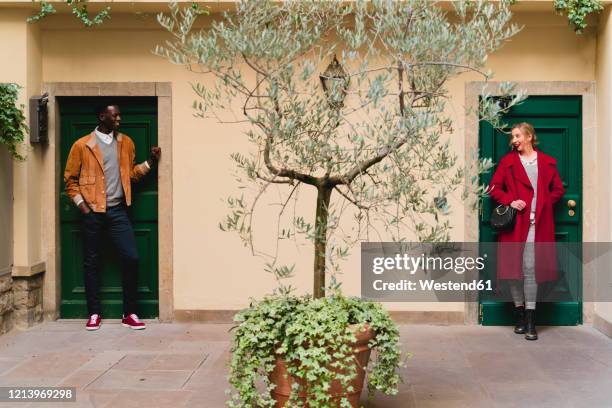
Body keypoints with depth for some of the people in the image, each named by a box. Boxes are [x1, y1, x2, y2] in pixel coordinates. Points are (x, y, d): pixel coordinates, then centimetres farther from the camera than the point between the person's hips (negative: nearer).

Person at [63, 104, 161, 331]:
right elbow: (70, 179, 2)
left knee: (131, 258, -6)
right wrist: (81, 203, -8)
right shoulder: (82, 145, -2)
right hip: (92, 211, -2)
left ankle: (129, 313, 6)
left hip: (117, 210, 3)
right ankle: (94, 313, 17)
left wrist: (150, 162, 2)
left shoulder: (126, 143, 10)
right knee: (91, 262, 5)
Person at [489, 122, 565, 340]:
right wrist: (510, 201, -10)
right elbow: (494, 188, 5)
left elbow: (558, 190, 15)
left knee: (530, 268, -8)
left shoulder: (547, 162, 10)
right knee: (514, 268, 1)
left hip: (538, 223, -1)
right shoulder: (508, 161, 8)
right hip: (515, 221, 1)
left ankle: (530, 321, -4)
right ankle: (519, 316, 15)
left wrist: (543, 203, 0)